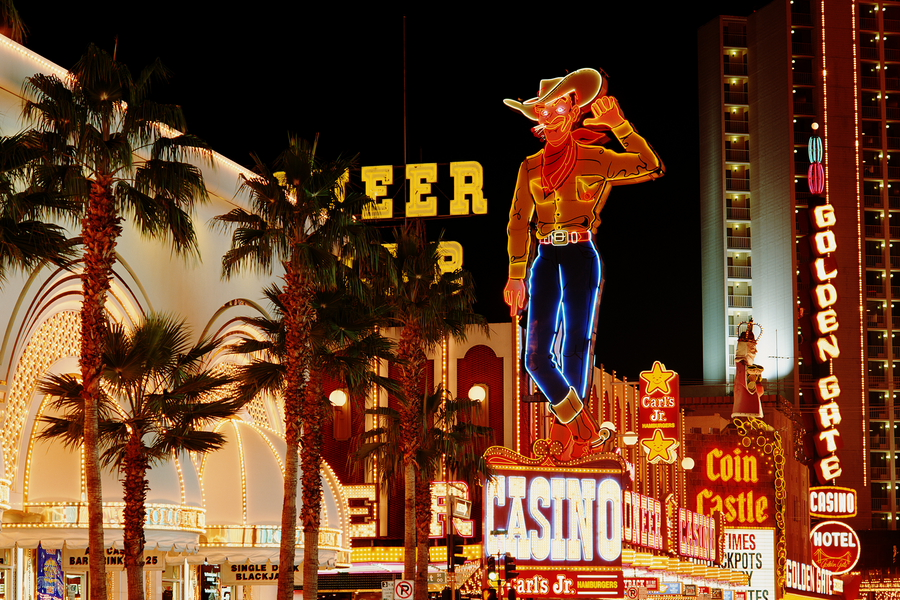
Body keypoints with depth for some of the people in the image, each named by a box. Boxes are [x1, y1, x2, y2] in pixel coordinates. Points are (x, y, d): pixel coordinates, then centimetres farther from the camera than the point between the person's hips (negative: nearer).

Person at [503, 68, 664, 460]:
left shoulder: (595, 158, 2)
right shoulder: (530, 167, 11)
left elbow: (652, 168, -7)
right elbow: (519, 222, 10)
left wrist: (619, 125, -14)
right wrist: (516, 277, 3)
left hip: (581, 257, -3)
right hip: (545, 259, 3)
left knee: (574, 351, 0)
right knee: (537, 356, -6)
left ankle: (570, 438, 9)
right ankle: (584, 431, 7)